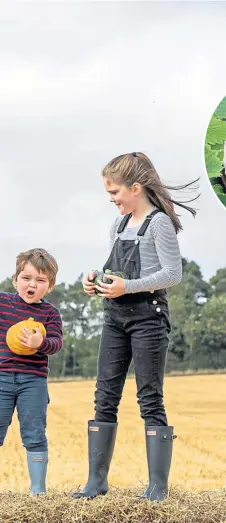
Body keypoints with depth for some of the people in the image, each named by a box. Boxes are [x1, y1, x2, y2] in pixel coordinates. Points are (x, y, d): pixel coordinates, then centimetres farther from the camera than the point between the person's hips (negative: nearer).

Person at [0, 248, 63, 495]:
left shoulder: (50, 313, 1)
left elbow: (56, 342, -9)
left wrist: (41, 343, -29)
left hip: (33, 381, 0)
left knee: (34, 436, 4)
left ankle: (38, 489, 13)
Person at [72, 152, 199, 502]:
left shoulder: (159, 222, -9)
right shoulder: (119, 225, 14)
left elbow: (173, 274, -15)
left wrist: (127, 287, -22)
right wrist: (97, 281, 1)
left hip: (147, 315, -8)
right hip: (116, 317, 8)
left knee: (150, 401, -4)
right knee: (105, 398, 7)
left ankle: (158, 487, 1)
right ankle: (97, 480, 13)